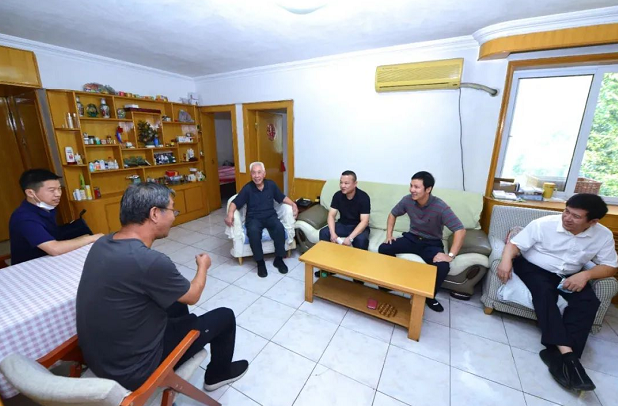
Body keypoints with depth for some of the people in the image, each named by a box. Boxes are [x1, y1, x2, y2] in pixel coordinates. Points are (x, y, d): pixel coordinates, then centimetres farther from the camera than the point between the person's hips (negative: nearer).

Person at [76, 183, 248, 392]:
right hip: (133, 370, -8)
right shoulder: (150, 261, -34)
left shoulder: (102, 243, -8)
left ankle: (187, 345, 49)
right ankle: (218, 374, 31)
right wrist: (203, 266, 3)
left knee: (176, 300, 25)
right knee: (225, 316, 3)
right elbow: (193, 295, -14)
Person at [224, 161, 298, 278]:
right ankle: (260, 262, -16)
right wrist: (230, 214, -26)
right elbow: (235, 203, -5)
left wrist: (293, 204, -6)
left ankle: (278, 259, -12)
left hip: (270, 216, 2)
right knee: (253, 231, -35)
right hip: (253, 218, -1)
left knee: (279, 227, -30)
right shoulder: (247, 188, -5)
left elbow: (282, 198, 12)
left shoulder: (271, 184, 2)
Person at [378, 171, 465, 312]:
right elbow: (393, 215, 6)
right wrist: (389, 234, -4)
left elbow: (460, 231, -26)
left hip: (432, 243, -3)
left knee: (443, 267, -31)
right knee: (383, 249, -17)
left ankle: (429, 296, -1)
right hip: (412, 238, 3)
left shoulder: (440, 207, -25)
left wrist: (451, 255, -33)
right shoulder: (407, 200, -12)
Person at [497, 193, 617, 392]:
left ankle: (556, 353, -28)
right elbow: (514, 243, -16)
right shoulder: (543, 224, -16)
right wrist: (506, 260, -36)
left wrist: (585, 274, -20)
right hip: (533, 267, -4)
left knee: (588, 301, -24)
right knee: (544, 291, -33)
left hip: (568, 276, 4)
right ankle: (567, 353, -35)